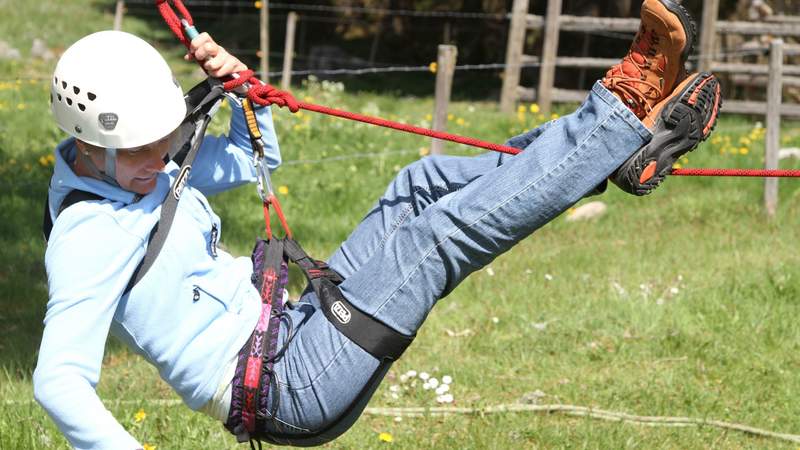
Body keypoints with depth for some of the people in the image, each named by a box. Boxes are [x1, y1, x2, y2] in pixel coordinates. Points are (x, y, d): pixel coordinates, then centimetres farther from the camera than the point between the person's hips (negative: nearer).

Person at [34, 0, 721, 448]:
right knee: (441, 234, -17)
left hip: (289, 333, 10)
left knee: (424, 187, 4)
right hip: (288, 392, -10)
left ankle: (619, 110, 3)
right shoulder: (87, 241, -18)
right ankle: (631, 126, -8)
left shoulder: (138, 173, 11)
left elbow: (256, 159, 27)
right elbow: (58, 381, -28)